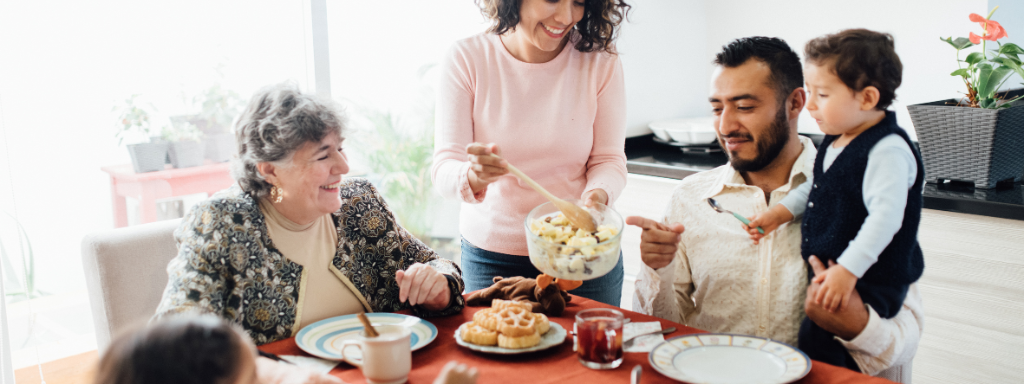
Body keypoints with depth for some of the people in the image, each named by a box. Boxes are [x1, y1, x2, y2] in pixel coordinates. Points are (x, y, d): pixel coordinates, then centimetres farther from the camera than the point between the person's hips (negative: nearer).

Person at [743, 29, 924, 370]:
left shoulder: (888, 150, -21)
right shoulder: (836, 141, 9)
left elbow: (885, 216, -28)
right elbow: (815, 187, 26)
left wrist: (847, 271, -32)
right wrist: (781, 211, 15)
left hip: (872, 279, -9)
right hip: (830, 267, 9)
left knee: (818, 336, -20)